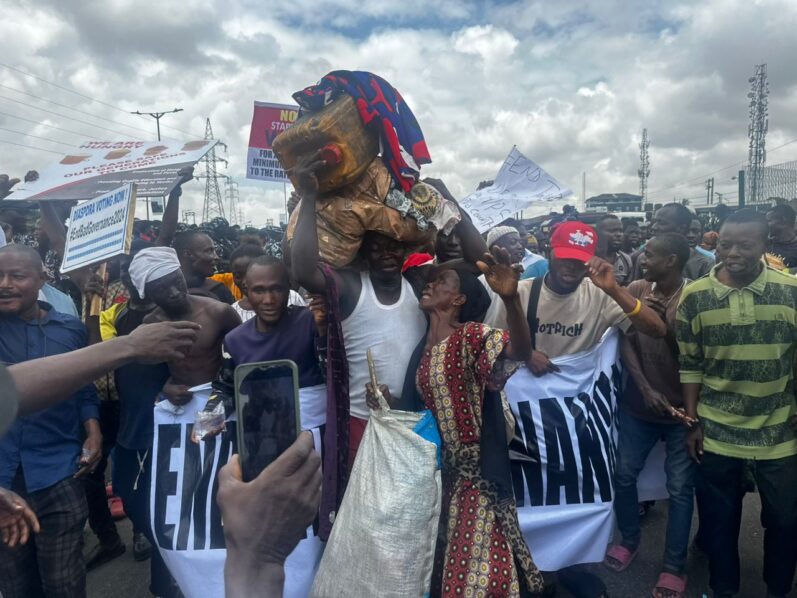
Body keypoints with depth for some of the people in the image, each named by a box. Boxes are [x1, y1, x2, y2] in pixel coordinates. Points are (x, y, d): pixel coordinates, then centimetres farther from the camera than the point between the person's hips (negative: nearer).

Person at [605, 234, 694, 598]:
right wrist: (645, 388, -11)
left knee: (680, 488, 5)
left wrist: (666, 318, -20)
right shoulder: (636, 290, -1)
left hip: (682, 407, -3)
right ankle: (629, 539, 35)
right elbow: (626, 342, -3)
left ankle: (674, 567, 21)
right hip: (638, 403, 3)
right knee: (624, 475, 10)